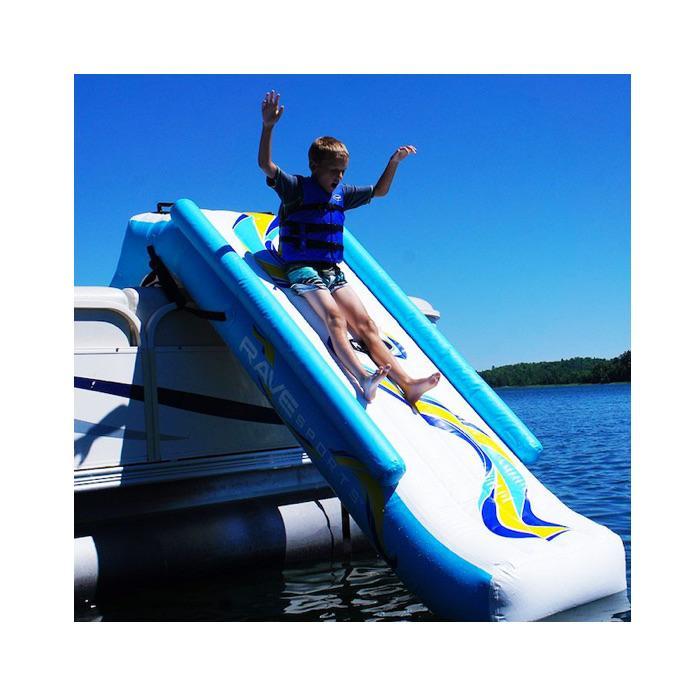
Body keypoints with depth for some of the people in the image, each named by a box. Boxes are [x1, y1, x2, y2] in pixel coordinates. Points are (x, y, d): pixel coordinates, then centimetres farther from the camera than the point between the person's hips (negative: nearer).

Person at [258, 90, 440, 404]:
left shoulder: (341, 193, 16)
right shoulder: (296, 187, -2)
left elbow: (379, 191, 29)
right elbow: (265, 164, -18)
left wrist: (394, 162, 18)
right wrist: (268, 127, -30)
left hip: (332, 271, 6)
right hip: (302, 269, -6)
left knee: (364, 321, -8)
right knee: (333, 314, -29)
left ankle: (405, 382, -19)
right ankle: (363, 378, -46)